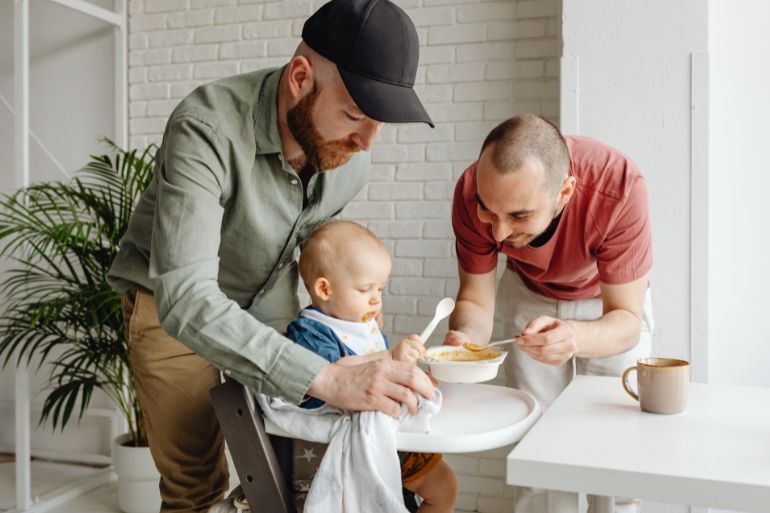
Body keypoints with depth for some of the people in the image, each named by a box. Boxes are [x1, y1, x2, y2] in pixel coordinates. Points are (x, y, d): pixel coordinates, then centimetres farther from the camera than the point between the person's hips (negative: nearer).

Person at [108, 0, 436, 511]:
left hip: (268, 296, 4)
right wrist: (328, 379, -50)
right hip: (171, 302, -4)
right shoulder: (207, 129, -34)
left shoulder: (352, 155, -15)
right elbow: (186, 300, -42)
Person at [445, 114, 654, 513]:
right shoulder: (473, 192, -32)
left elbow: (626, 321, -31)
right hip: (529, 296, 2)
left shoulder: (619, 189, -39)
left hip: (611, 297, -1)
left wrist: (574, 337, -52)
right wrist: (463, 338, -42)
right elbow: (476, 299, -20)